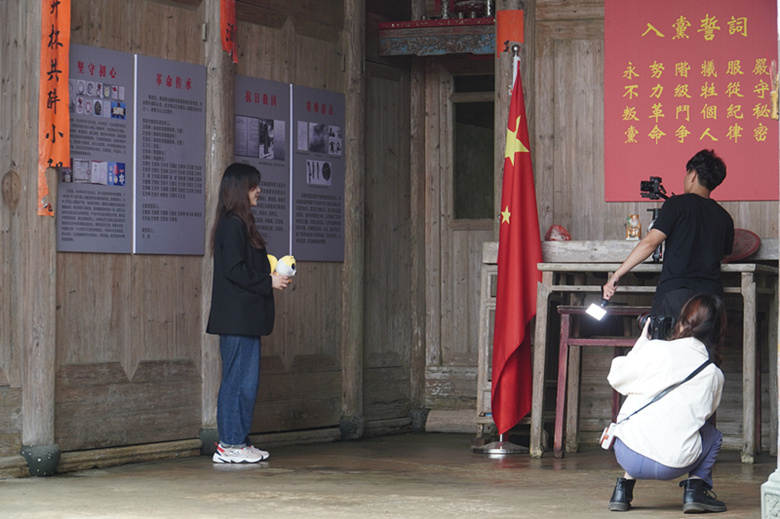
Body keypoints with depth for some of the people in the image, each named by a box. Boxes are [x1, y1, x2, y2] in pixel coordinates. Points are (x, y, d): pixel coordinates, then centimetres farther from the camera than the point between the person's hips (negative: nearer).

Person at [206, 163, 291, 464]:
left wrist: (273, 277, 11)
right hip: (237, 319, -10)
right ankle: (230, 445, -4)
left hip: (246, 319, 10)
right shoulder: (232, 225, -13)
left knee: (247, 380, 11)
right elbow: (233, 270, -19)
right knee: (239, 380, -7)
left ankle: (237, 442, 14)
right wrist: (268, 282, -12)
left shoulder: (239, 225, 19)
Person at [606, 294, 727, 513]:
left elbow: (616, 378, 10)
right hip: (674, 466, 0)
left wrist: (642, 341, 21)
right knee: (713, 435, 30)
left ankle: (624, 487, 20)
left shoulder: (655, 349, -4)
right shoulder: (714, 375, 4)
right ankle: (695, 488, 9)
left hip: (630, 458, 0)